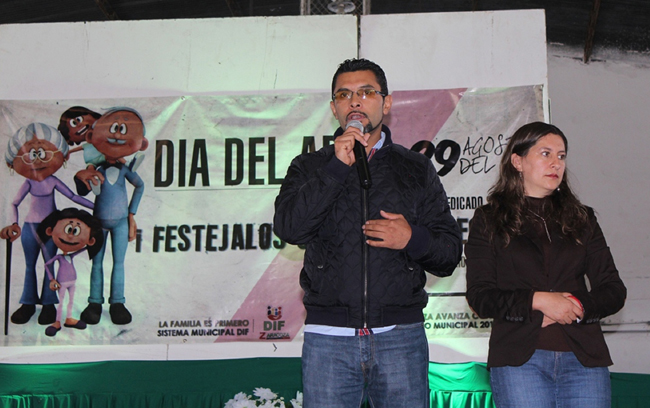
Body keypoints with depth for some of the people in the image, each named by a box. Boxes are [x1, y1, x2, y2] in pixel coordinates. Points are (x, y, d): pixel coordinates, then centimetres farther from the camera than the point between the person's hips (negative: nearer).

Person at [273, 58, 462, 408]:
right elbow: (288, 228, -8)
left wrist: (413, 239, -9)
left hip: (401, 337, 1)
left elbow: (450, 252, 11)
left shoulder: (416, 169, 13)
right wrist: (337, 166, -12)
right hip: (328, 337, 0)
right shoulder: (310, 167, 12)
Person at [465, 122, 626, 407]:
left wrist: (578, 308, -8)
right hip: (519, 359, -3)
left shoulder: (582, 219, 17)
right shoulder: (488, 220, 8)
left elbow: (614, 291, 12)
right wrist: (537, 301, -14)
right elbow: (480, 297, -1)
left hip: (584, 357, 3)